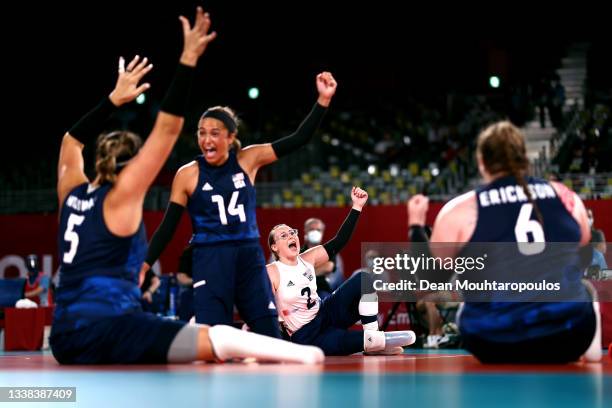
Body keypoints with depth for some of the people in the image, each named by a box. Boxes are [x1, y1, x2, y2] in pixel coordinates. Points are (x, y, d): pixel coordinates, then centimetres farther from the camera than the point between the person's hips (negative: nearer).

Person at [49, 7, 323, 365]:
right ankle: (309, 356, -27)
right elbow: (167, 130, -5)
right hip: (106, 327, -8)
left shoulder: (72, 193, 15)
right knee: (222, 340, -17)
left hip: (64, 337, 8)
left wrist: (113, 100, 38)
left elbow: (72, 140, 35)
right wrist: (188, 61, -4)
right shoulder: (120, 197, -2)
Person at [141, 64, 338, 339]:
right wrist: (145, 265, -10)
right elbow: (168, 227, 0)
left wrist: (323, 100, -9)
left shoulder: (248, 160, 3)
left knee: (271, 339, 4)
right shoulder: (187, 174, -3)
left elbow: (298, 139, 1)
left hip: (249, 256, 3)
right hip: (210, 260, -3)